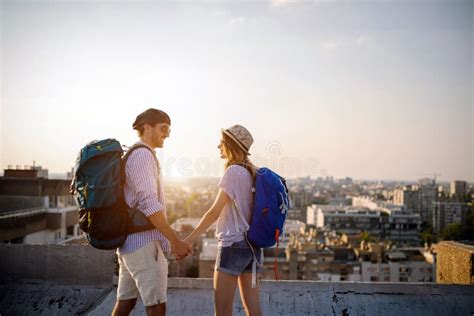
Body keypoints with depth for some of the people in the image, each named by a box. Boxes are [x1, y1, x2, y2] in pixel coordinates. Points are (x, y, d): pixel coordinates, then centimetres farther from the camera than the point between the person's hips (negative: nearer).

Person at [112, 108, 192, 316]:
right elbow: (149, 203, -21)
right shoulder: (142, 155, -12)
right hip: (143, 241, -10)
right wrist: (175, 240, -19)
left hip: (130, 240, 10)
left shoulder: (131, 155, 18)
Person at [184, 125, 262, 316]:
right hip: (252, 245, 8)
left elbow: (215, 212, -14)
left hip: (233, 244, -8)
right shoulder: (253, 172, 11)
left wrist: (188, 239, -9)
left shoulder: (234, 171, -12)